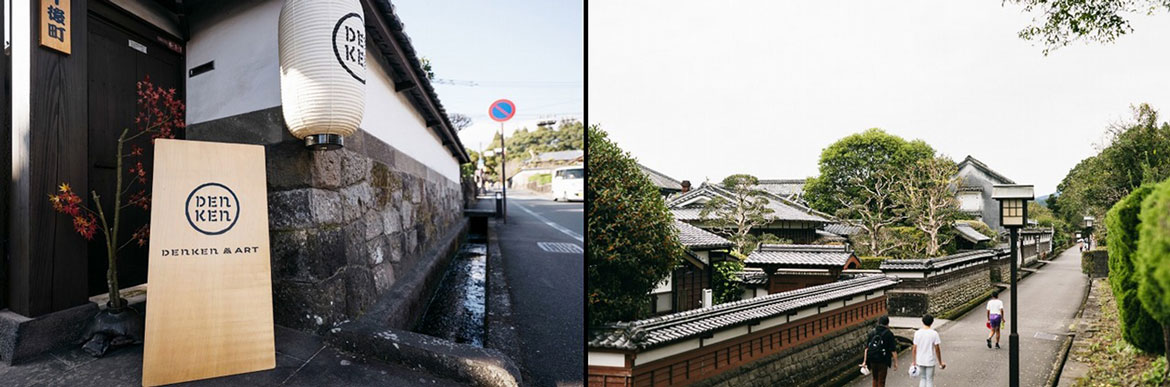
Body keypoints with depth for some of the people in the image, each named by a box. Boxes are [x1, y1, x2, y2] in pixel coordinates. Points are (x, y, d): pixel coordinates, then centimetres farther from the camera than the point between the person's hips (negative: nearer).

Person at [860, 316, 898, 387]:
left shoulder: (872, 332, 4)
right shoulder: (889, 334, -8)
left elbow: (866, 348, 0)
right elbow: (893, 350, -11)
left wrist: (865, 361, 1)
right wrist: (895, 362, -3)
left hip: (872, 360, 4)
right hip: (883, 361, -4)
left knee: (875, 379, 21)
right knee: (881, 381, 6)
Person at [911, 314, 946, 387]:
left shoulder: (917, 333, -4)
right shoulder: (934, 334, -12)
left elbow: (914, 348, -1)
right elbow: (937, 349, -9)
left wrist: (914, 361, 9)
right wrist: (940, 362, 1)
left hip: (920, 361, 2)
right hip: (930, 362, -2)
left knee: (922, 379, 18)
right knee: (929, 381, 9)